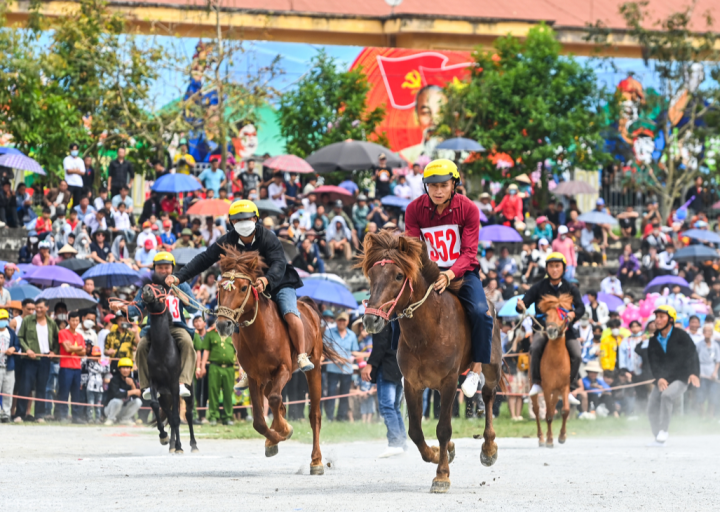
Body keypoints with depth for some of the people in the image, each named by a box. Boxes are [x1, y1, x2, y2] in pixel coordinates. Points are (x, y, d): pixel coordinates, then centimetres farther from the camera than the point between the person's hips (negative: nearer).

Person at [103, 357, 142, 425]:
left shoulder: (131, 380, -1)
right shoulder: (114, 379, -16)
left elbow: (137, 396, -12)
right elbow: (116, 394, -33)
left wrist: (132, 385, -27)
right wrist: (132, 392, -27)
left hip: (124, 410, 4)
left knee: (138, 401, -18)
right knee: (117, 401, -36)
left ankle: (124, 419, 0)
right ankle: (110, 419, -9)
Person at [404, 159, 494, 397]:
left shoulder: (468, 209, -13)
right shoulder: (414, 210, -9)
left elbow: (469, 253, -16)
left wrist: (449, 275, -34)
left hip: (461, 272, -2)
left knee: (480, 312, -26)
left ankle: (476, 370, -9)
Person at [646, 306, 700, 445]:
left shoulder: (681, 336, -5)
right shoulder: (654, 341, 8)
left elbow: (692, 355, -13)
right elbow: (653, 362, -2)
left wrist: (693, 373, -29)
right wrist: (659, 378, -20)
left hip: (680, 379, -5)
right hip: (662, 379, 5)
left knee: (666, 396, -32)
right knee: (652, 409, -4)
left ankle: (663, 431, -26)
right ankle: (658, 439, 10)